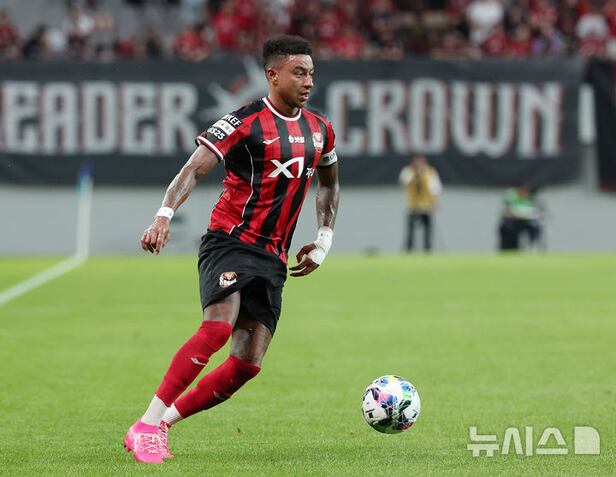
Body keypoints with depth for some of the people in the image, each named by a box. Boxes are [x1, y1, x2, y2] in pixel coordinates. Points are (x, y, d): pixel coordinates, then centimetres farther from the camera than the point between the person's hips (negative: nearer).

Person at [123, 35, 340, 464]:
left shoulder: (320, 129, 13)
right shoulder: (245, 123, -8)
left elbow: (328, 182, 32)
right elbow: (194, 170, -15)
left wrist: (324, 239, 22)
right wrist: (165, 215, -30)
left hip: (273, 259, 6)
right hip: (229, 240, -6)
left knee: (248, 364, -6)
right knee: (218, 328, -28)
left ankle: (162, 423, 5)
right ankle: (146, 427, -24)